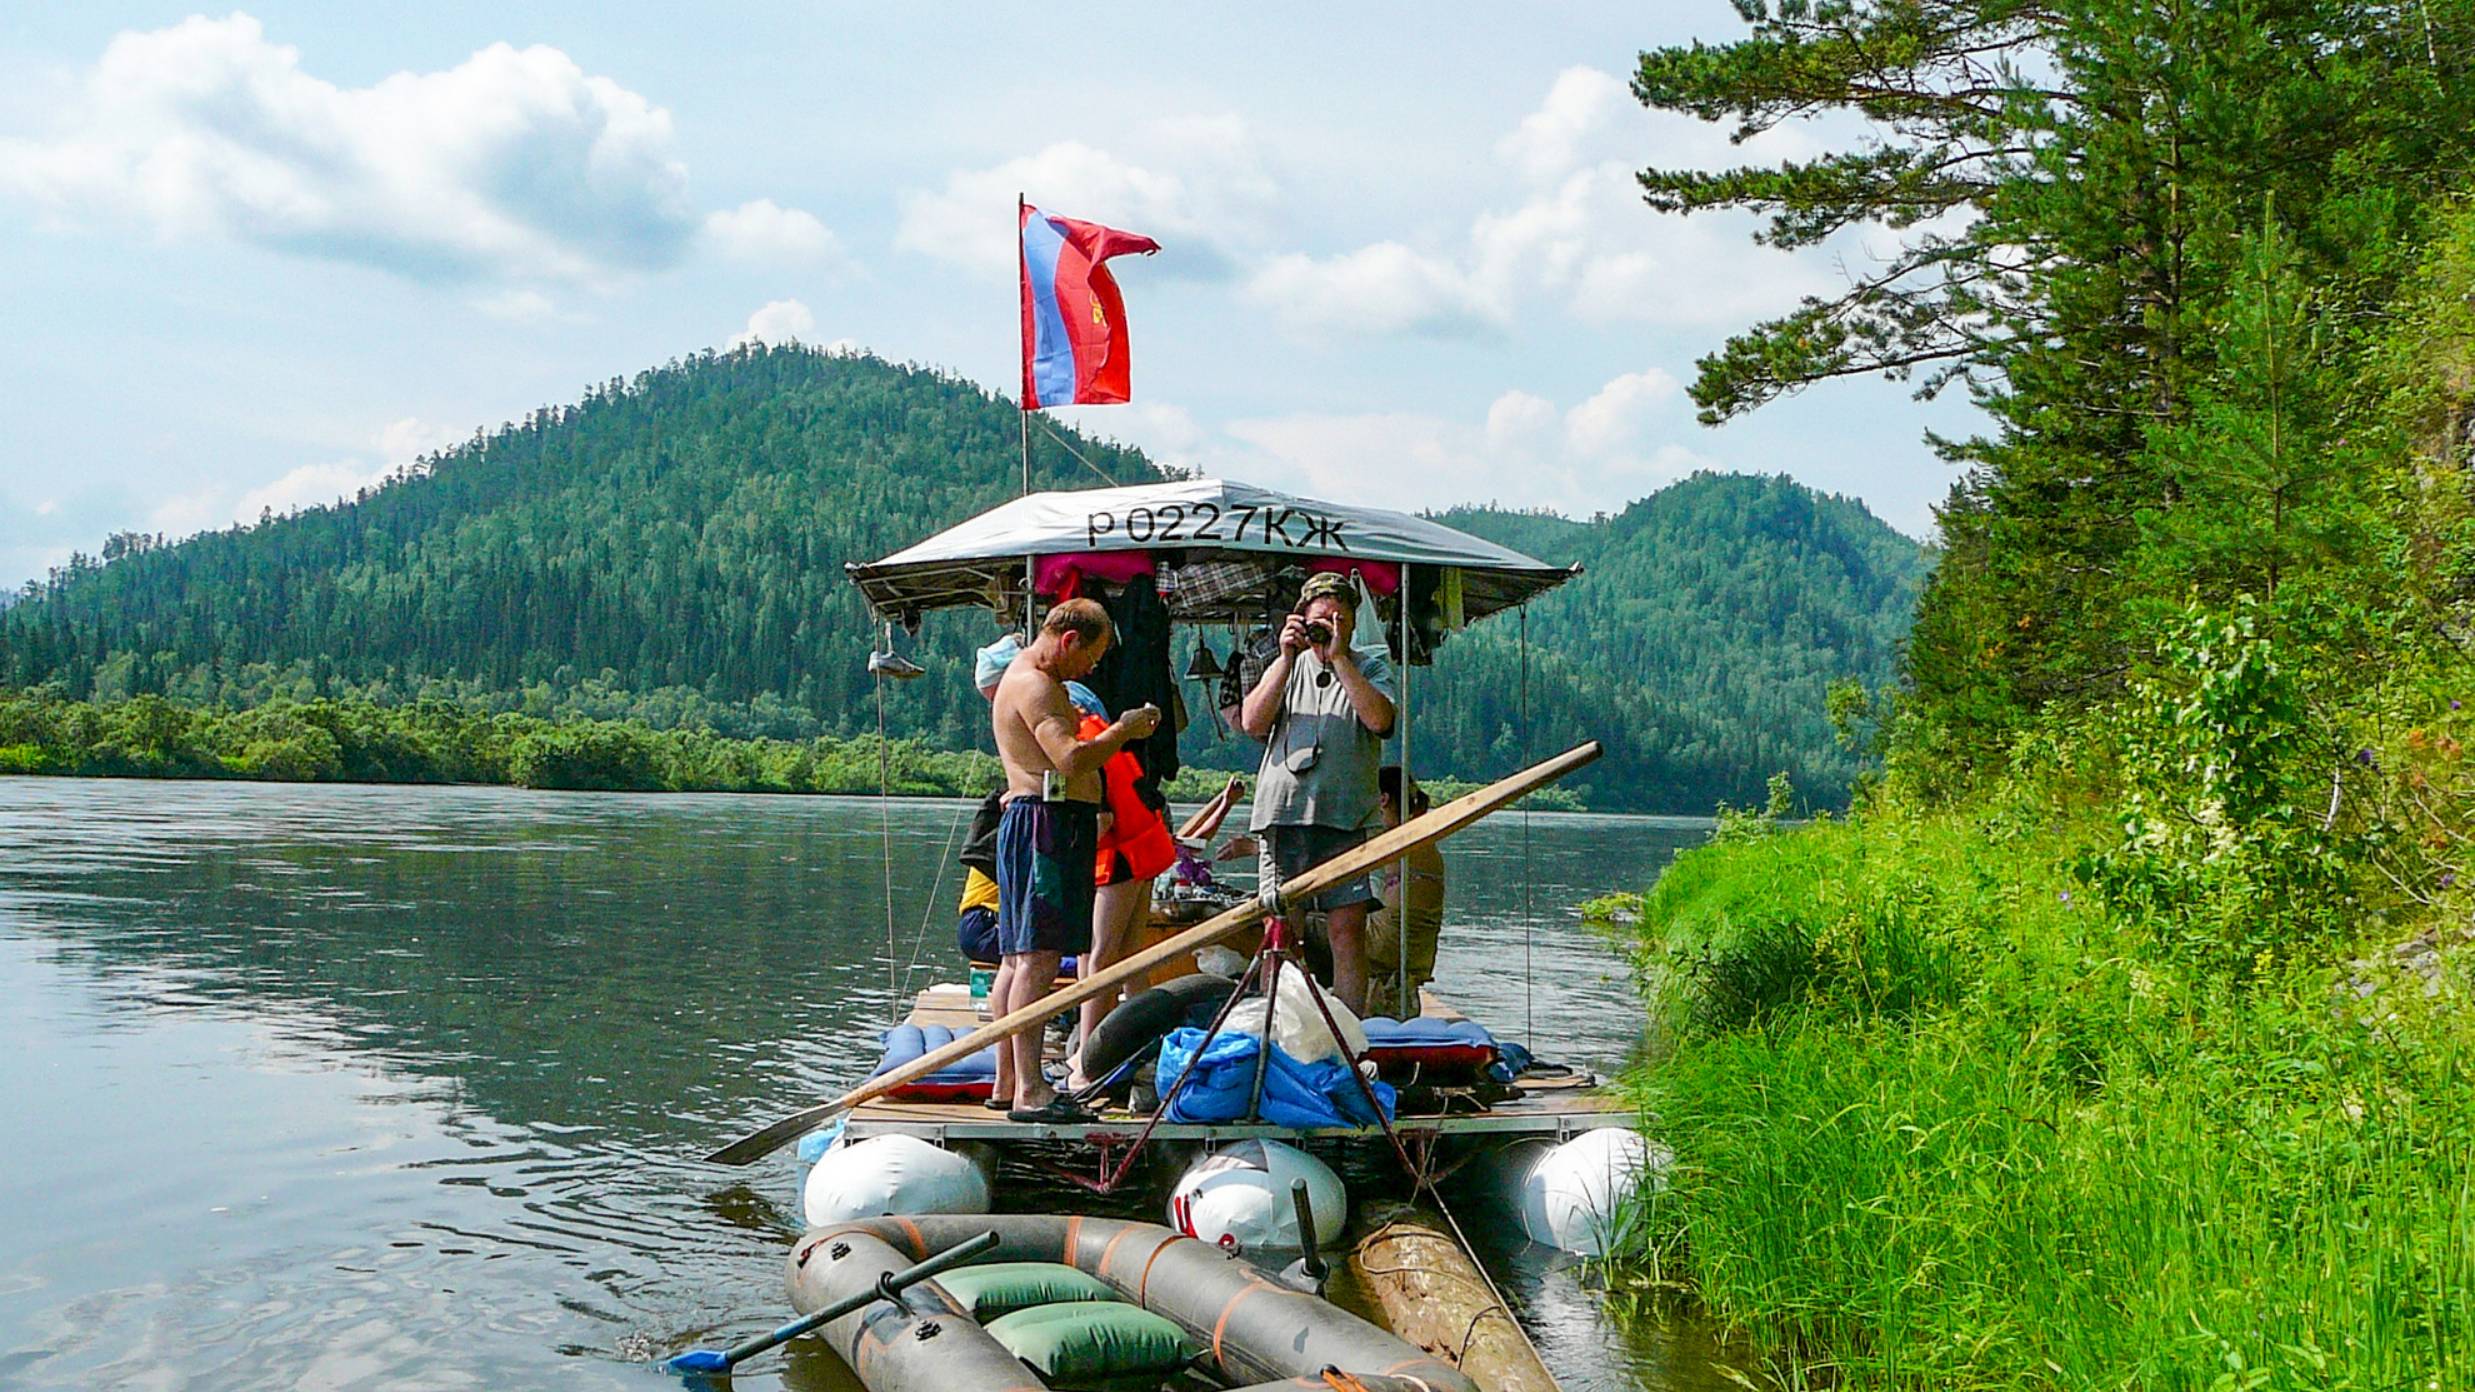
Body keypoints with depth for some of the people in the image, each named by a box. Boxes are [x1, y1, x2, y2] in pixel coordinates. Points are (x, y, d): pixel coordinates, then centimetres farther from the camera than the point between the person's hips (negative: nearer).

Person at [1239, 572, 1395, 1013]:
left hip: (1346, 816, -2)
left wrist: (1339, 658, -8)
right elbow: (1253, 723, 1)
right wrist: (1287, 657, -3)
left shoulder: (1371, 667, 11)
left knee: (1348, 928, -5)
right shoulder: (1286, 667, 17)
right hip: (1283, 813, 2)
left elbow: (1378, 719, -9)